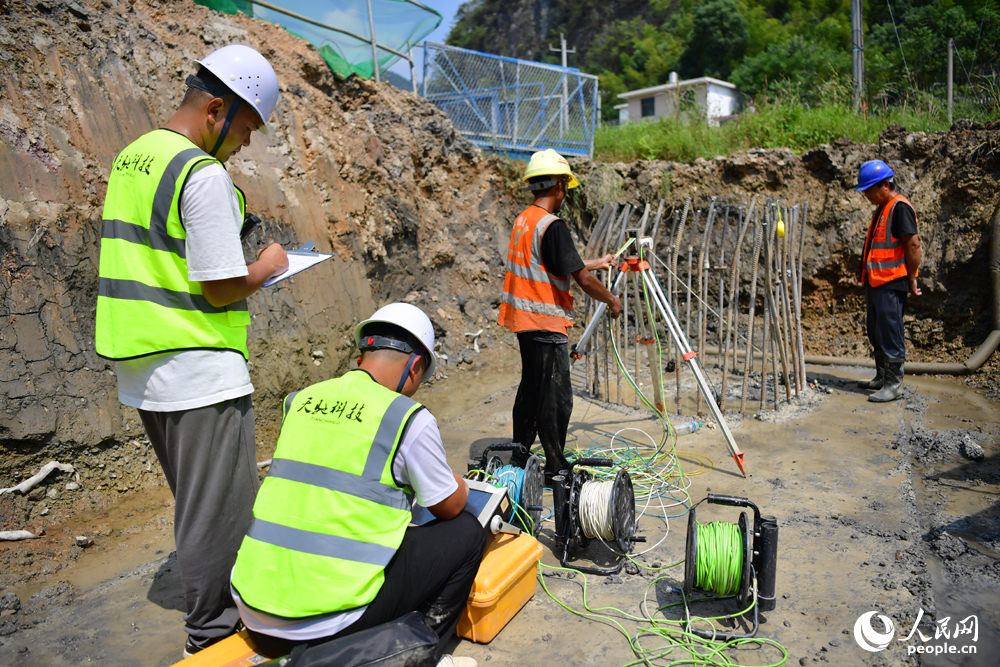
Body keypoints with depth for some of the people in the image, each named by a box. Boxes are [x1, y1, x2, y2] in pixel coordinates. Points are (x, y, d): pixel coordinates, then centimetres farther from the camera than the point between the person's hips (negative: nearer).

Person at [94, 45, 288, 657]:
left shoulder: (130, 159, 13)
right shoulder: (204, 174, -17)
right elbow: (222, 288, -19)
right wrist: (267, 267, -1)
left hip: (142, 370, 10)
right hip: (201, 375, -10)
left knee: (197, 504, 22)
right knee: (220, 512, 4)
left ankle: (209, 617, 37)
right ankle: (213, 636, 18)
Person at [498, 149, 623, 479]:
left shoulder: (522, 220, 10)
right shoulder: (552, 226, -18)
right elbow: (582, 279, -19)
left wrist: (598, 263, 30)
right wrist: (612, 300, -2)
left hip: (525, 318, 9)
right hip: (546, 322, -9)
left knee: (531, 387, 18)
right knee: (556, 396, -1)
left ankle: (519, 457, 28)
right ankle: (555, 467, 8)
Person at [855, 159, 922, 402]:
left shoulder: (900, 207, -12)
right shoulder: (881, 209, 18)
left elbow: (913, 245, -18)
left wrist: (911, 280, -15)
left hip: (891, 284, -10)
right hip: (875, 282, 10)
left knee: (891, 335, -5)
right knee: (877, 334, 16)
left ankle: (894, 384, 1)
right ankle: (882, 377, 27)